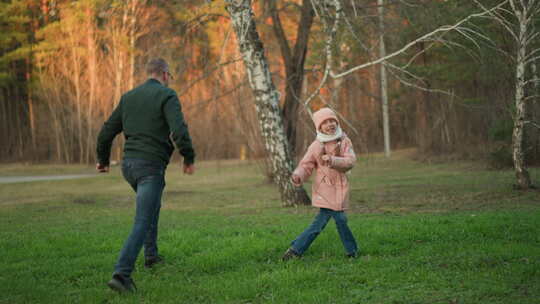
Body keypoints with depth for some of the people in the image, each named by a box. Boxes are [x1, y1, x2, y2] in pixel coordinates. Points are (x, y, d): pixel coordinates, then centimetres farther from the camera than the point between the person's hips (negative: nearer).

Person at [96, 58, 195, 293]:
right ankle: (121, 274, -20)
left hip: (129, 163, 7)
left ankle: (151, 253, 36)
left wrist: (103, 159, 28)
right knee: (142, 223, -8)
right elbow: (179, 130, -19)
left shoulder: (128, 97, 13)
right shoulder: (167, 95, -6)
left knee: (152, 204, 32)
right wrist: (189, 158, -5)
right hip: (151, 166, -7)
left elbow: (107, 132, 14)